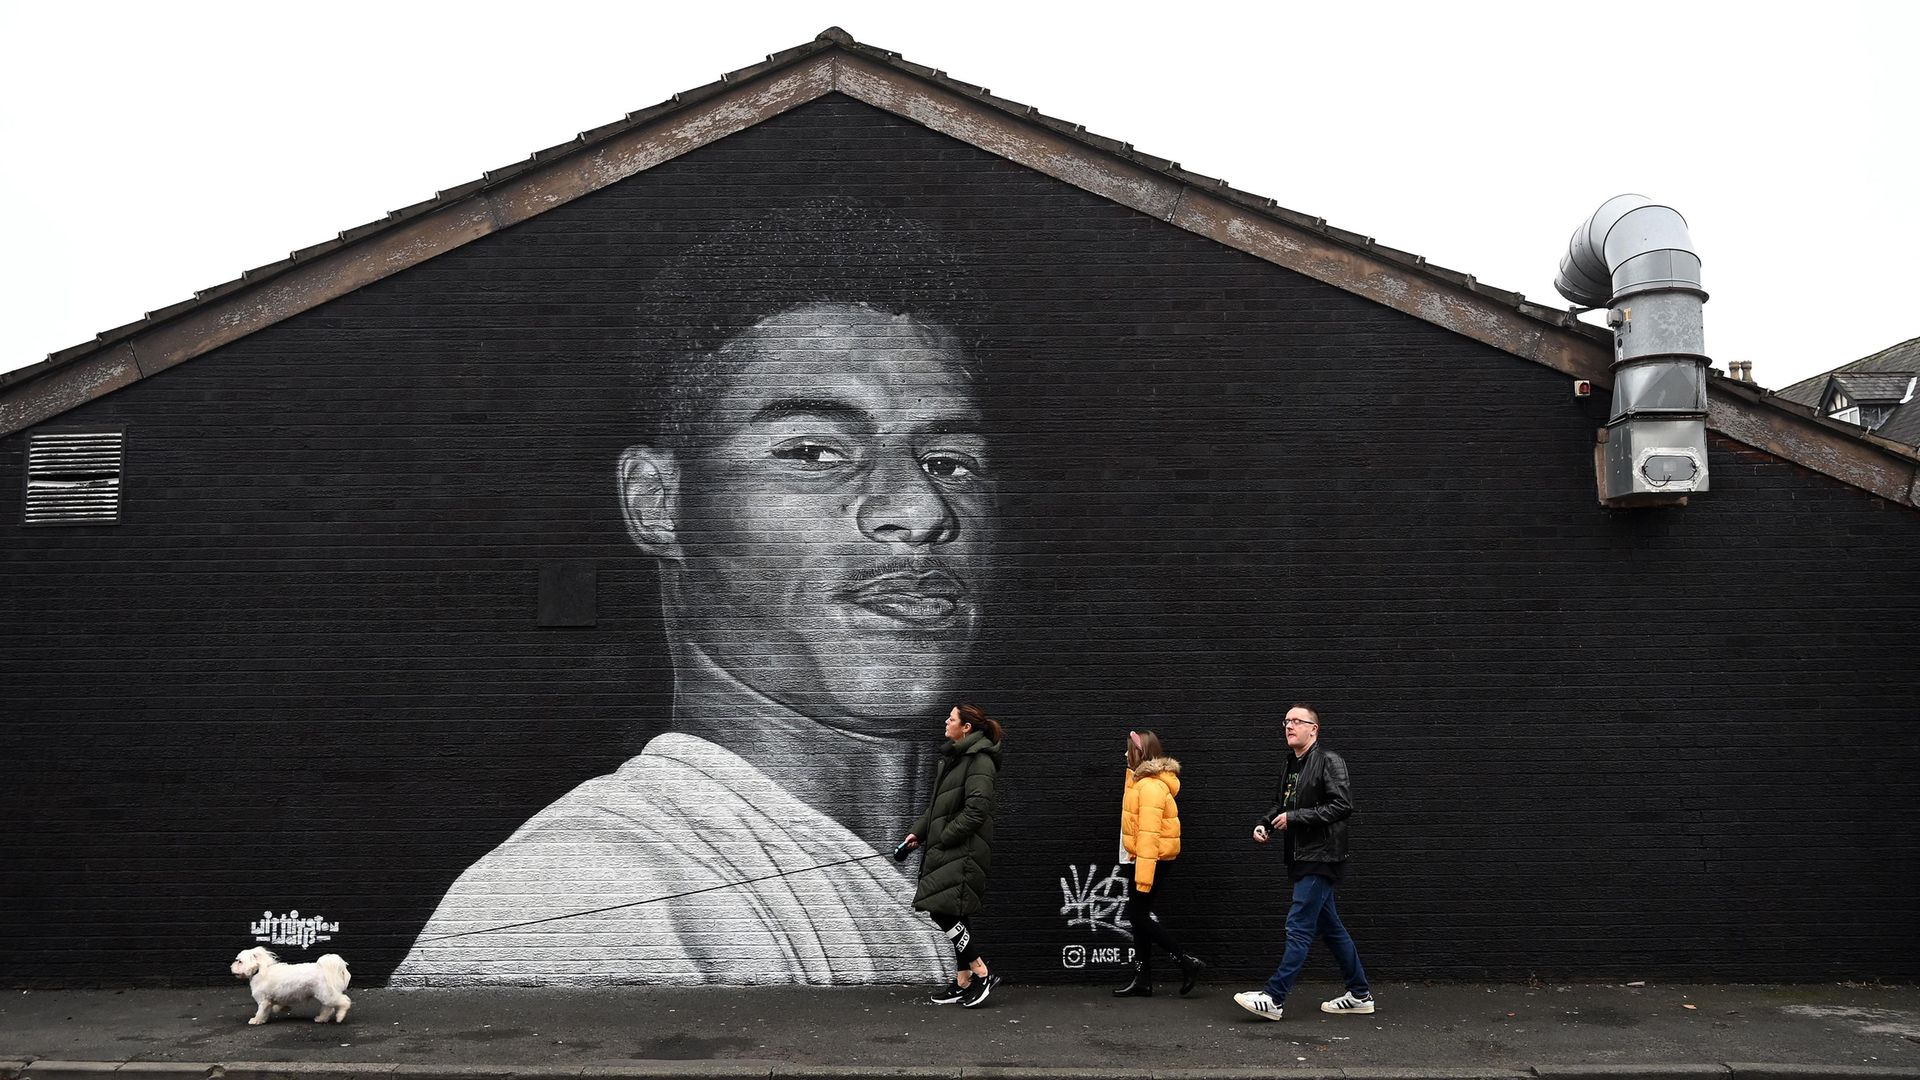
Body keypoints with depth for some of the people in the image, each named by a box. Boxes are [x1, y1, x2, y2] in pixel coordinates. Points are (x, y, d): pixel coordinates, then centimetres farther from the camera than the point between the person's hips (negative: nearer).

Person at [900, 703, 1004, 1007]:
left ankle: (982, 974, -6)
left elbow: (976, 810, -20)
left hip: (964, 850, -10)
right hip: (948, 850, 10)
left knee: (942, 910, -14)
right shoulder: (953, 758, 17)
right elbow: (937, 805, 21)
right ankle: (963, 981, 19)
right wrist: (917, 832, 9)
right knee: (955, 914, 12)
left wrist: (944, 839, -17)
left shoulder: (980, 760, -13)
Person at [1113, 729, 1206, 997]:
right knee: (1139, 916, 11)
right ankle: (1143, 980, 16)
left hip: (1153, 858, -10)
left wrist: (1143, 876, -26)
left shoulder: (1151, 786, -21)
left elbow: (1149, 833, -25)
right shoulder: (1144, 780, 11)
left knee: (1138, 916, -5)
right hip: (1145, 857, 10)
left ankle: (1188, 962, 2)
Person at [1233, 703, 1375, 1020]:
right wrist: (1265, 824, 6)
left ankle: (1273, 998, -6)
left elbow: (1343, 805, -21)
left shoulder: (1329, 761, -11)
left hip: (1320, 859, -9)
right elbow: (1280, 803, 26)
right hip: (1303, 859, 9)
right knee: (1330, 927, 15)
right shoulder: (1291, 766, 14)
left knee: (1299, 928, -8)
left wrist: (1295, 817, -21)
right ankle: (1360, 994, 24)